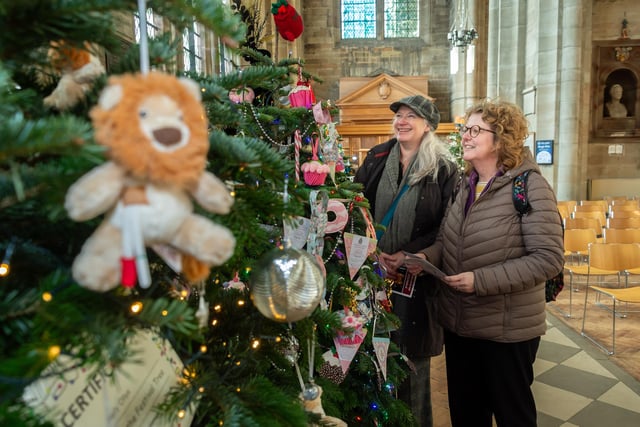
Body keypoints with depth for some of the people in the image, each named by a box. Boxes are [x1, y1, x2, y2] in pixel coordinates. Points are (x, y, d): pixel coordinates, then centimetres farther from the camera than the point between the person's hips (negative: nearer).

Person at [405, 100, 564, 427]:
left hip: (507, 328, -6)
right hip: (458, 321, 7)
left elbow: (548, 258, -21)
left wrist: (481, 280, -26)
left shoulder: (529, 186, -16)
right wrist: (426, 256, -9)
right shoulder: (466, 184, 6)